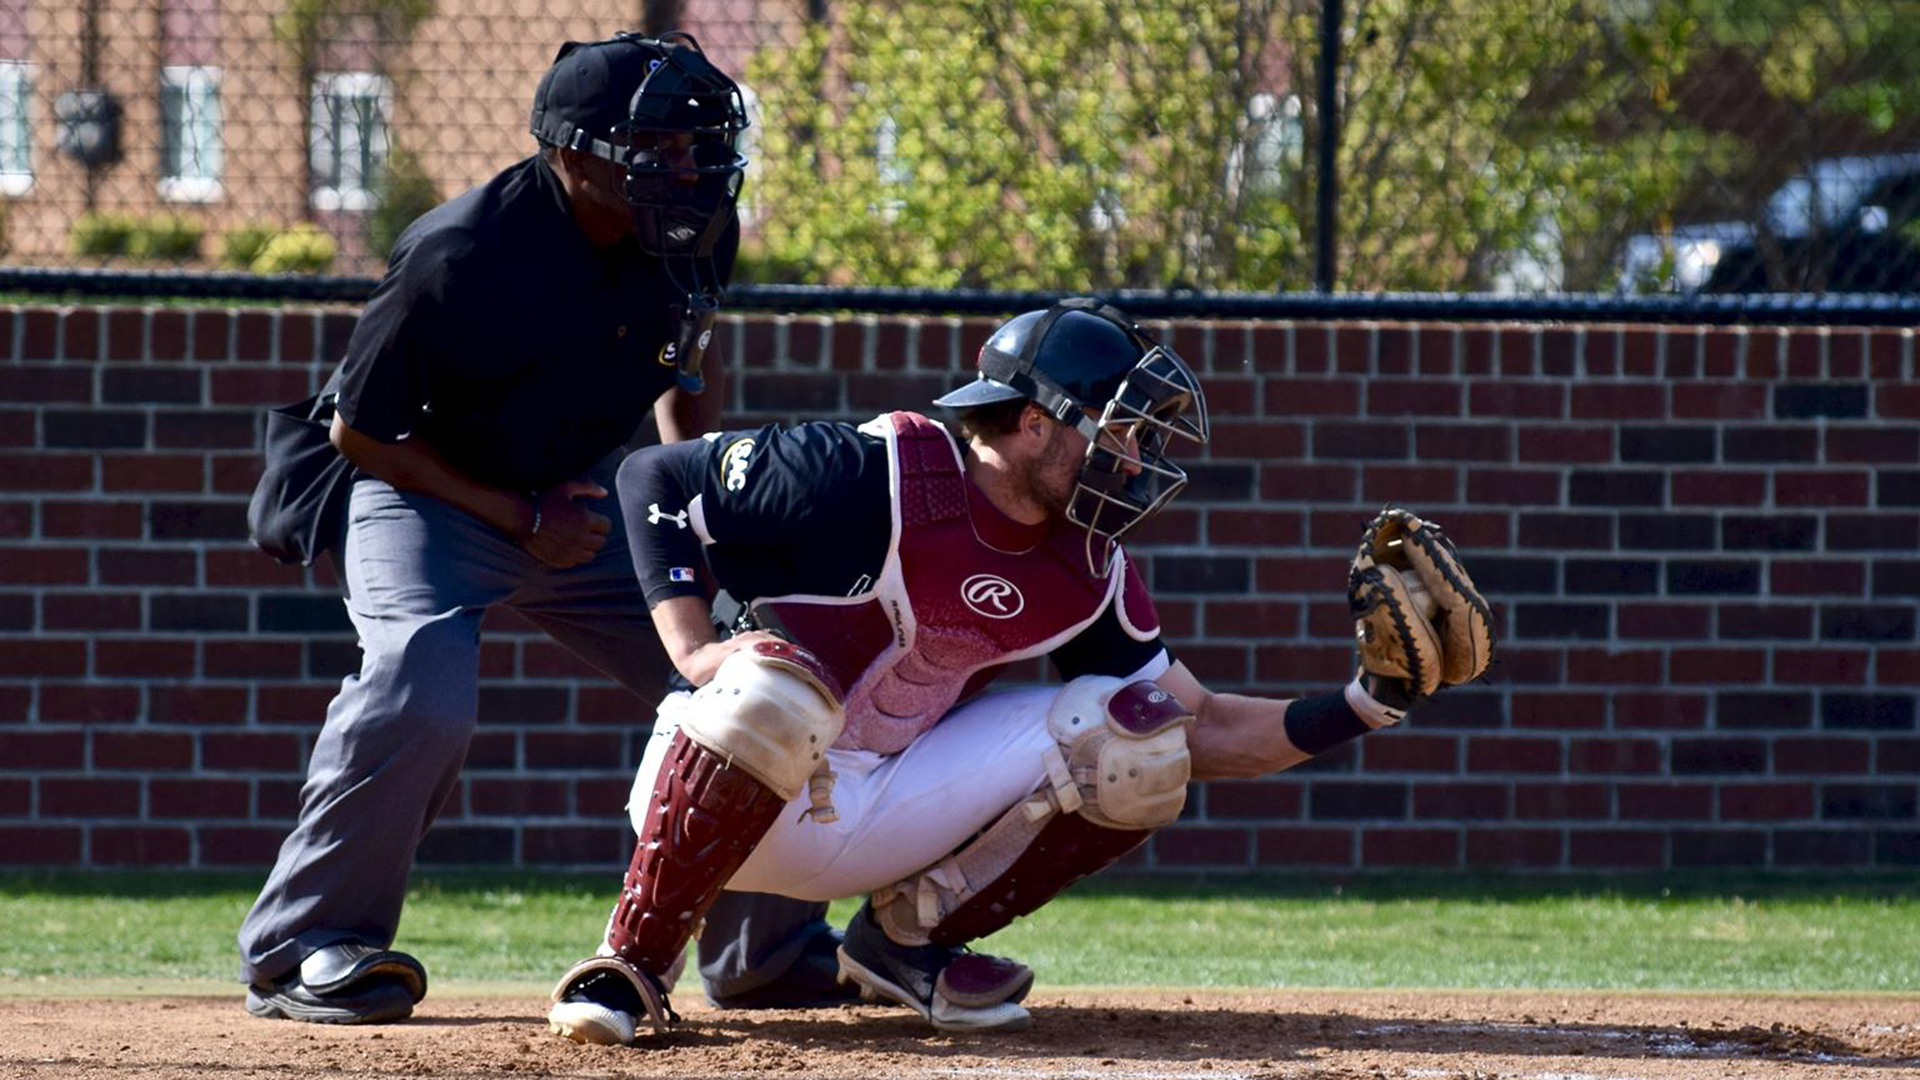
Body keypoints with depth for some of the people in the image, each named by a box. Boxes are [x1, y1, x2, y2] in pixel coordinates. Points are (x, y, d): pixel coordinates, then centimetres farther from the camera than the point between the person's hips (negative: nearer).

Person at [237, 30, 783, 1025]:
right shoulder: (462, 260, -31)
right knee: (423, 692, -31)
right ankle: (298, 951, -17)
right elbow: (363, 434, -19)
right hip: (429, 493, -6)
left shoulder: (690, 234, -12)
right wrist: (523, 521, -20)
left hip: (586, 492, 6)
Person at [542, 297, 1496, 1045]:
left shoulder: (1087, 576, 0)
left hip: (880, 820, 6)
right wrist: (694, 649, -22)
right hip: (719, 792, -6)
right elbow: (654, 478, -12)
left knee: (1130, 734, -8)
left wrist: (1365, 704, -8)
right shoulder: (880, 479, -19)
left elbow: (1198, 731, 5)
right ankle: (630, 965, -24)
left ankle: (910, 937, 4)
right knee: (774, 684, -41)